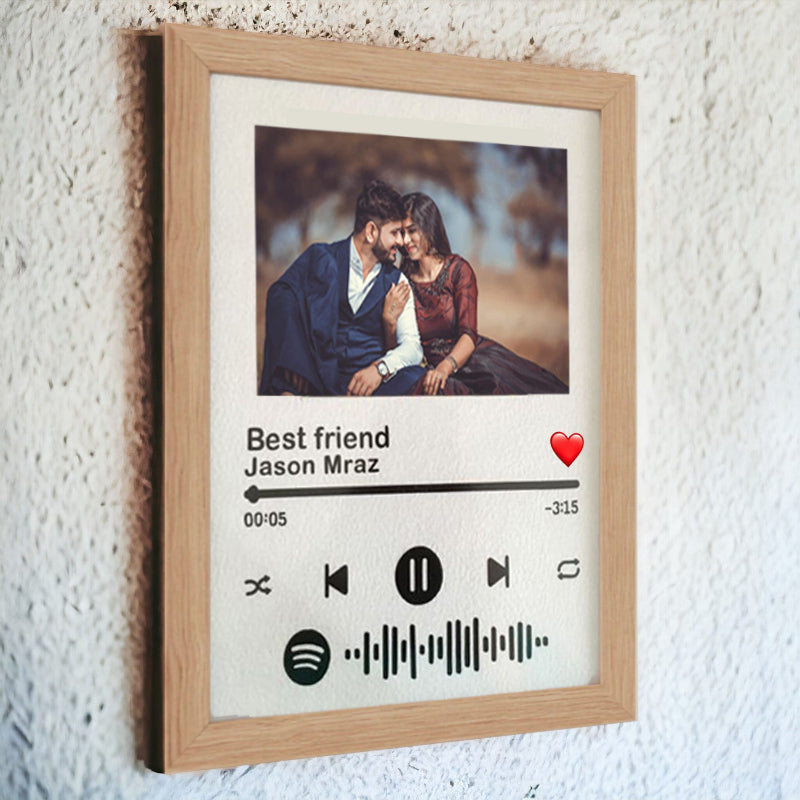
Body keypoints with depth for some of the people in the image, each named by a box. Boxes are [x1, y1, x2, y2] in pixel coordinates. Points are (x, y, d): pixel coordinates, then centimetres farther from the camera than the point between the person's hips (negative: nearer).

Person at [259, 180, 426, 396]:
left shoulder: (397, 282, 14)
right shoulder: (320, 258, 6)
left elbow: (412, 346, 5)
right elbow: (279, 293, -11)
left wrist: (381, 368, -19)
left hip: (366, 379, 2)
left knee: (416, 378, -33)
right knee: (286, 295, -24)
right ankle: (287, 391, -32)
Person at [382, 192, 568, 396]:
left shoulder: (458, 269, 1)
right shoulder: (401, 281, 6)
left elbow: (469, 335, -10)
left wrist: (445, 367, -29)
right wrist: (389, 319, -15)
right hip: (431, 366, 0)